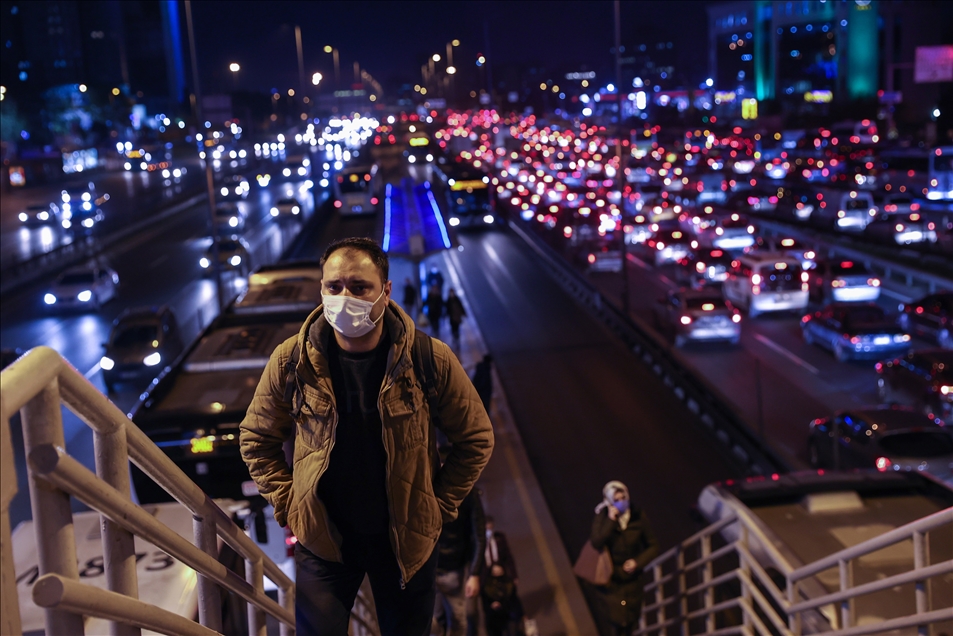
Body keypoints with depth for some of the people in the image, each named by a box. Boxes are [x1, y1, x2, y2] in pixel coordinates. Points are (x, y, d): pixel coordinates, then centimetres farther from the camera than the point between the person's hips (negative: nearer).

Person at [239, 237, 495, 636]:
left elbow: (475, 439, -3)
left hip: (407, 536, 0)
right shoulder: (291, 361, -13)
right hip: (321, 536, 0)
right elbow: (256, 439, 3)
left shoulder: (431, 360, -16)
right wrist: (287, 504, -3)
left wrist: (440, 506, -5)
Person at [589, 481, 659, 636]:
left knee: (631, 622, 13)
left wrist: (637, 562, -14)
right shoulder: (602, 517, -13)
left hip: (632, 579, 2)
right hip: (611, 579, -2)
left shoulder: (638, 517, -9)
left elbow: (653, 545, -1)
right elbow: (596, 543, -27)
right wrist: (610, 521, -30)